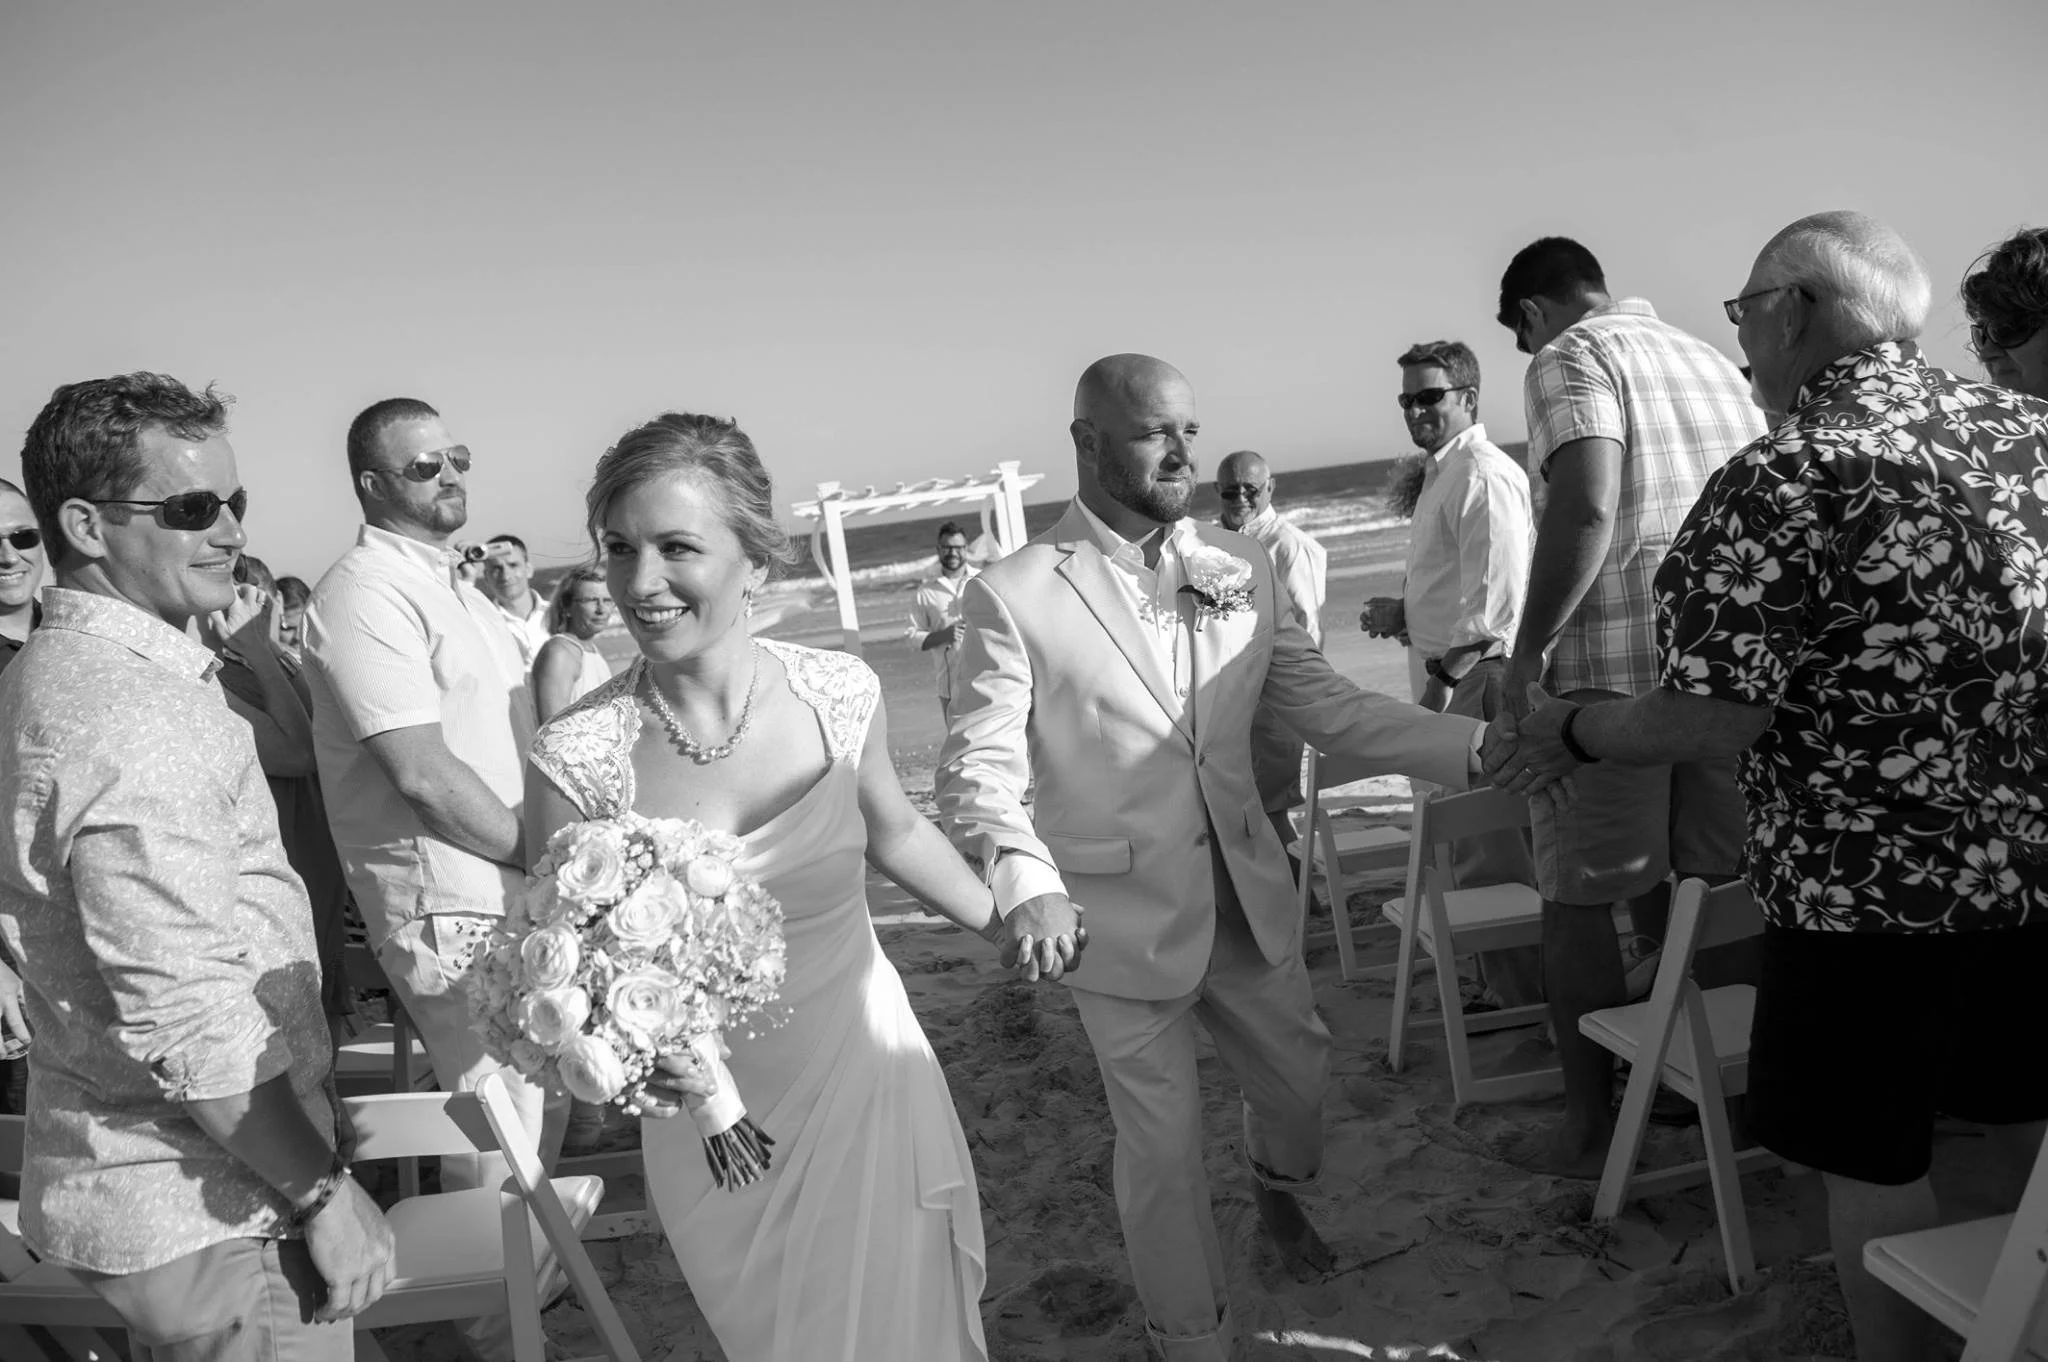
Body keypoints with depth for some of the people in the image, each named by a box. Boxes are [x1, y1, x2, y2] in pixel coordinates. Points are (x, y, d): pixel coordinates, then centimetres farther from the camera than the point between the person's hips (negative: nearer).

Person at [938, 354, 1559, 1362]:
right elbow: (977, 772, -16)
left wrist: (1478, 745, -11)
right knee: (1163, 1145, 9)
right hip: (1120, 916, -5)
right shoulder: (1014, 596, -14)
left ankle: (1277, 1188, 61)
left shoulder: (1240, 565, 0)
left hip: (1247, 896, 5)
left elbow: (1326, 706, 1)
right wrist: (1027, 883, -34)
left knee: (1296, 1069, 24)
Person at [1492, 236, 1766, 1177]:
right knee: (1685, 891, 16)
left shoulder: (1570, 361, -4)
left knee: (1579, 902, 3)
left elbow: (1586, 508, -20)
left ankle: (1591, 1128, 10)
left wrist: (1529, 647, -14)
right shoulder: (1711, 359, 18)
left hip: (1615, 670, -7)